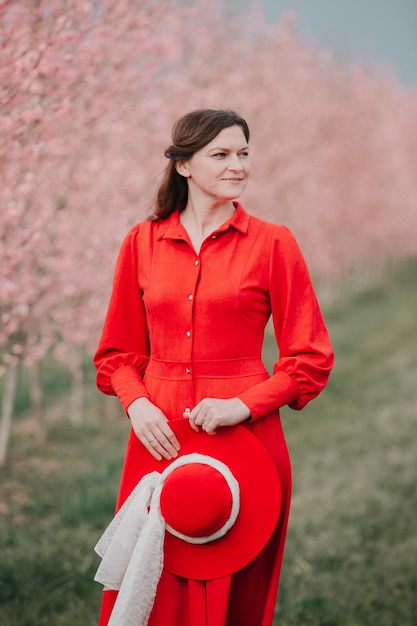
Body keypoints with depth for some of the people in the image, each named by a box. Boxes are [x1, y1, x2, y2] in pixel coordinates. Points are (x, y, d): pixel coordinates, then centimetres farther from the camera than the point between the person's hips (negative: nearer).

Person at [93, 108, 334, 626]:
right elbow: (119, 351, 13)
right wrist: (136, 403, -6)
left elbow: (311, 359, 0)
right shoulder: (142, 243, 6)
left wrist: (243, 404, -13)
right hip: (159, 438, 2)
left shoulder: (272, 243, -1)